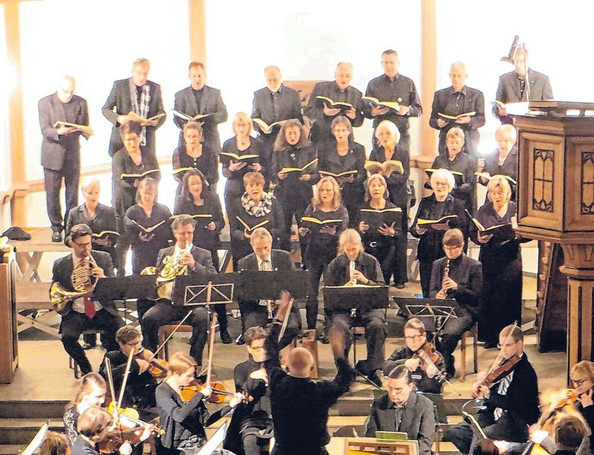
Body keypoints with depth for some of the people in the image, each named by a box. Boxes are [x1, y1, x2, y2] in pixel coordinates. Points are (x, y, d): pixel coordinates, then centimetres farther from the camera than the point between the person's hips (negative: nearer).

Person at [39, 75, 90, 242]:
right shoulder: (45, 103, -3)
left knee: (73, 194, 5)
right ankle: (56, 227, 14)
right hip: (52, 156, -2)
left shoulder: (81, 103, 5)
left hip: (73, 156, 2)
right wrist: (58, 132, -30)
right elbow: (45, 130, -10)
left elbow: (85, 128, 6)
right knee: (52, 194, 1)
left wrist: (86, 131, -19)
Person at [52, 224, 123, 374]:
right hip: (76, 314, 0)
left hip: (102, 311, 1)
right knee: (68, 337, -31)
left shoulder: (103, 258, 6)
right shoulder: (60, 265, 4)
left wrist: (103, 278, -19)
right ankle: (87, 370, -3)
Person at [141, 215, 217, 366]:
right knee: (148, 319, -26)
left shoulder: (203, 255, 13)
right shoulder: (164, 253, 20)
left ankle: (195, 362, -22)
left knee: (202, 319, -35)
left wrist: (194, 265, -17)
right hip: (168, 301, 2)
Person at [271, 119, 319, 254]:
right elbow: (272, 175, 7)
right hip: (283, 196, 1)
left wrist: (309, 178, -18)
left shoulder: (309, 151, 3)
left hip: (304, 196, -1)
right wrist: (278, 176, -15)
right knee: (283, 231, 2)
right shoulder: (278, 152, 6)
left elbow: (318, 174, 3)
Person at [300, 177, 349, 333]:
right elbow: (304, 237, 11)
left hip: (332, 254, -2)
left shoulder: (341, 211, 4)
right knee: (311, 292, -2)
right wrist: (303, 233, -11)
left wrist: (333, 234, -22)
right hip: (313, 254, 2)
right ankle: (310, 329, 6)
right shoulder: (312, 209, 10)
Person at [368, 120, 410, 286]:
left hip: (398, 199, -1)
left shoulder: (403, 153, 5)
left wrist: (387, 176, -17)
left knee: (399, 238, -4)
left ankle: (400, 278, 2)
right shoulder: (375, 153, 11)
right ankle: (381, 277, 3)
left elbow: (404, 177, -5)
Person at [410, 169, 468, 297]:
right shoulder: (425, 202, 14)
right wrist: (418, 230, -11)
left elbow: (463, 230, -4)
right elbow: (412, 229, 11)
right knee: (427, 293, 0)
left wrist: (448, 228, -21)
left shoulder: (457, 205, 6)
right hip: (426, 255, 3)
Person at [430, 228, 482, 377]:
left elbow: (477, 296, -1)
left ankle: (443, 365, -12)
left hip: (464, 310, -4)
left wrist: (457, 287, -17)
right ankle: (447, 365, -12)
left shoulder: (474, 266, 3)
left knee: (450, 333, -36)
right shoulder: (438, 264, 16)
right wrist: (437, 295, -10)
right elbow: (432, 291, 16)